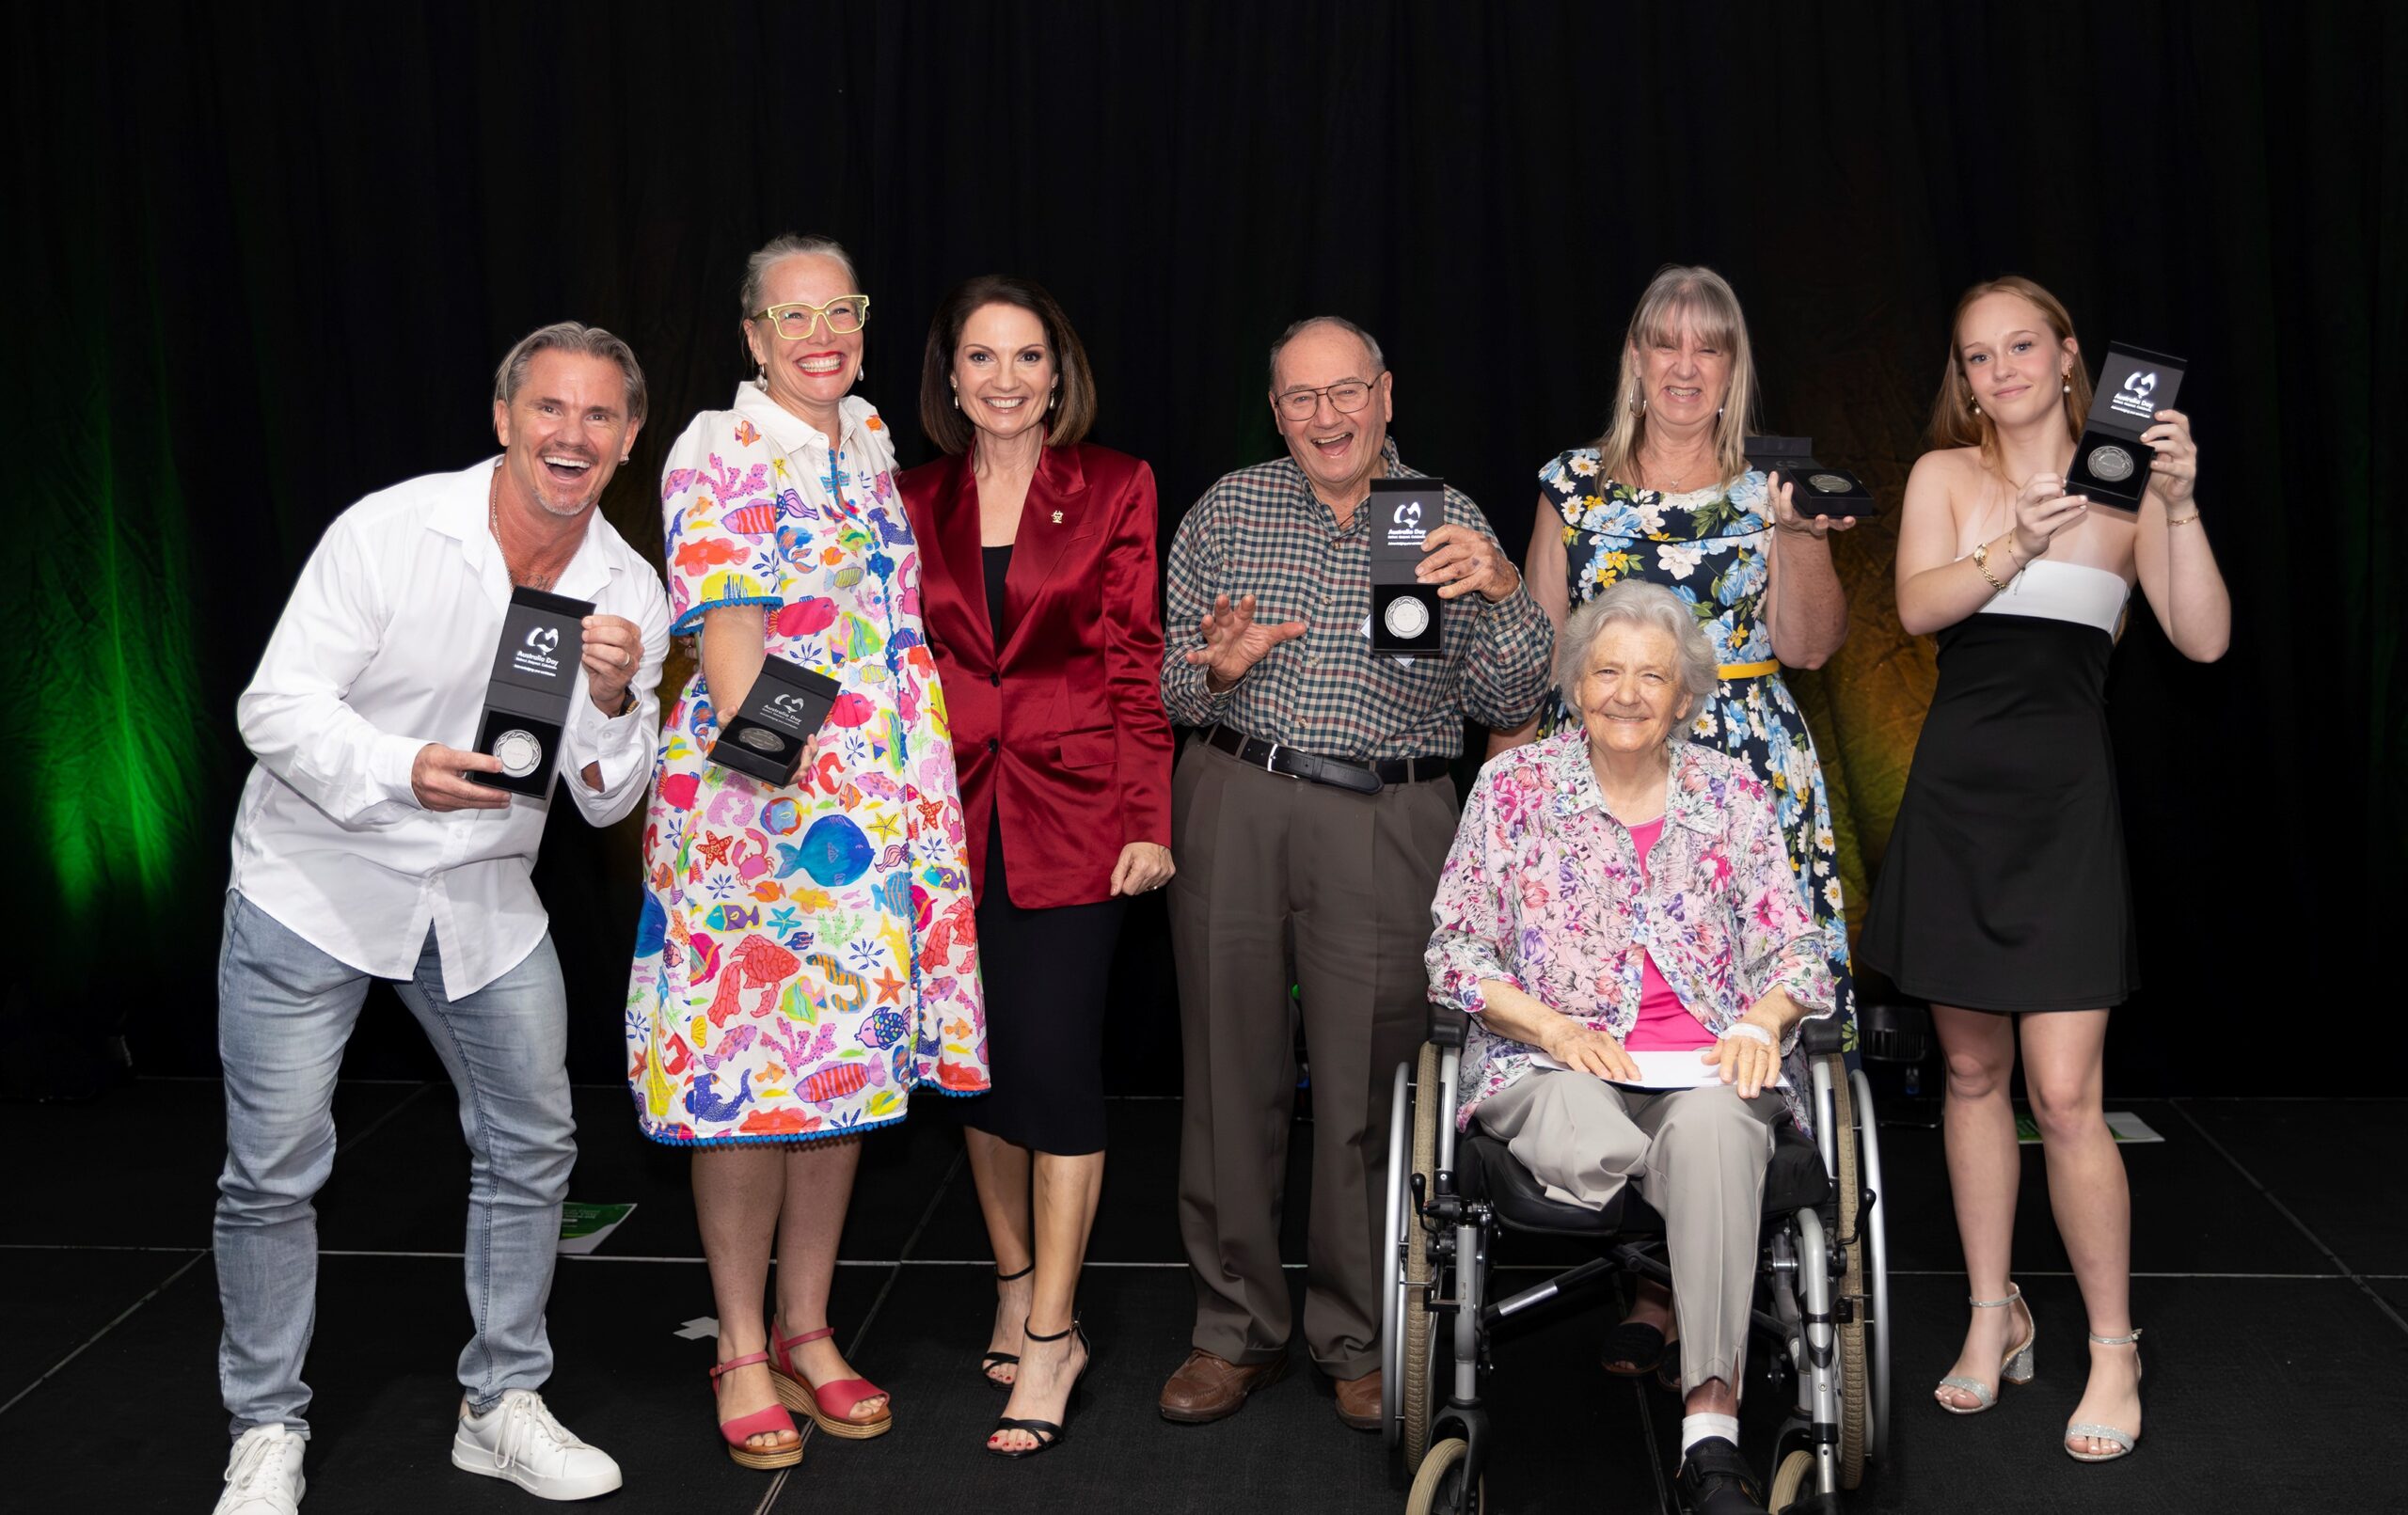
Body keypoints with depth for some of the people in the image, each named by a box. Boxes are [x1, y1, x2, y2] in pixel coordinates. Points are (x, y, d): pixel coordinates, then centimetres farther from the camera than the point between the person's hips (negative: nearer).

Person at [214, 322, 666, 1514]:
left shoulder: (630, 594, -5)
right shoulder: (391, 531, -16)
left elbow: (605, 803, -1)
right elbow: (276, 707, -18)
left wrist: (613, 703, -22)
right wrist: (404, 773, -34)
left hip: (483, 894, 4)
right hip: (313, 881, -4)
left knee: (530, 1147, 7)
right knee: (273, 1173, -1)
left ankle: (502, 1407, 25)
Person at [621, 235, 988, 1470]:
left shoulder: (871, 444, 14)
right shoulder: (719, 453, -6)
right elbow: (726, 631, -13)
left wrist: (923, 796, 15)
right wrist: (768, 758, -22)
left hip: (880, 810, 7)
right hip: (753, 803, -6)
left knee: (847, 1065, 10)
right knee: (750, 1073, 0)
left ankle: (807, 1332, 23)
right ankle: (742, 1349, 14)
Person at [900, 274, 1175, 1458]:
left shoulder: (1113, 489, 2)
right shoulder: (915, 502, 10)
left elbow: (1137, 663, -1)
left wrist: (1147, 819, -8)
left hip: (1074, 806, -3)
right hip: (954, 809, 4)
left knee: (1054, 1050, -8)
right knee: (980, 1050, 9)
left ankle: (1051, 1334, 3)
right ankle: (1016, 1286, 26)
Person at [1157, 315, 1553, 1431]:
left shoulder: (1451, 526, 7)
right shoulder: (1227, 511, 10)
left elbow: (1508, 706, -1)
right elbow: (1166, 680, 10)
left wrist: (1501, 594, -18)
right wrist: (1216, 668, -12)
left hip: (1390, 825, -1)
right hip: (1235, 806, 1)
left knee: (1368, 1086, 1)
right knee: (1231, 1070, 5)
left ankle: (1362, 1343, 17)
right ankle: (1237, 1328, 19)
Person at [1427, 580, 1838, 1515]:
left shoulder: (1736, 795, 14)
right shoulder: (1514, 787, 9)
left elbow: (1794, 947, 13)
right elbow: (1456, 951, 5)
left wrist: (1760, 1024, -9)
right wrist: (1553, 1027, -11)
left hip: (1708, 1065, 1)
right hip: (1553, 1063, 0)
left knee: (1713, 1125, -36)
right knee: (1583, 1143, -37)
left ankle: (1711, 1434, -37)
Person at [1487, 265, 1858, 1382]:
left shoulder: (1774, 487, 9)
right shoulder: (1574, 487, 12)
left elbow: (1811, 645, 0)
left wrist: (1791, 531, -12)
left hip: (1747, 780, -1)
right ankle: (1654, 1281, 8)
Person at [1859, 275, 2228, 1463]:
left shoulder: (2125, 486, 3)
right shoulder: (1946, 475, 7)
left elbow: (2203, 640, -7)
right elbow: (1918, 605, -11)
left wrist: (2179, 505, -18)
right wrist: (2018, 545, -27)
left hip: (2064, 798, -2)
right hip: (1957, 788, 2)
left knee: (2065, 1096, -7)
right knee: (1972, 1071, 10)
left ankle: (2112, 1346, 10)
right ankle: (1993, 1318, 25)